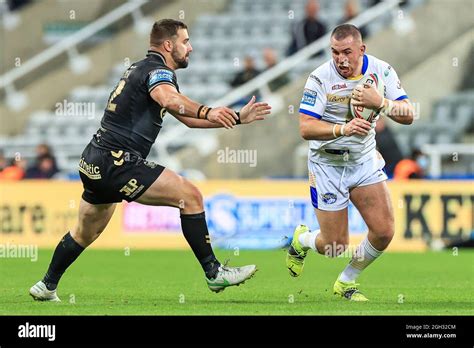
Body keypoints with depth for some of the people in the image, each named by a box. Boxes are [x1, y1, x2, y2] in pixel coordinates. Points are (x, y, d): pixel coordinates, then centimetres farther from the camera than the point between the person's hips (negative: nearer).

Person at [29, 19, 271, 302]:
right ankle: (214, 272, -14)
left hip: (94, 163, 11)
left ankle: (46, 286, 38)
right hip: (117, 162, -11)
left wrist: (238, 118, 17)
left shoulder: (142, 69, 22)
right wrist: (207, 111, -52)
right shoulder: (157, 70, -9)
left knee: (85, 233, 26)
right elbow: (169, 99, -36)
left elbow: (189, 119, 25)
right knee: (190, 196, -14)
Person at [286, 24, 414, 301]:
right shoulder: (321, 78, -19)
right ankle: (302, 239, 35)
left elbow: (408, 115, -11)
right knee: (335, 246, -2)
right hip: (327, 164, -4)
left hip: (365, 161, 4)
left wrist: (380, 103, -30)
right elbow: (306, 128, -25)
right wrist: (343, 128, -40)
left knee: (384, 231, -8)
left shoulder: (381, 70, -8)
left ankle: (347, 282, 18)